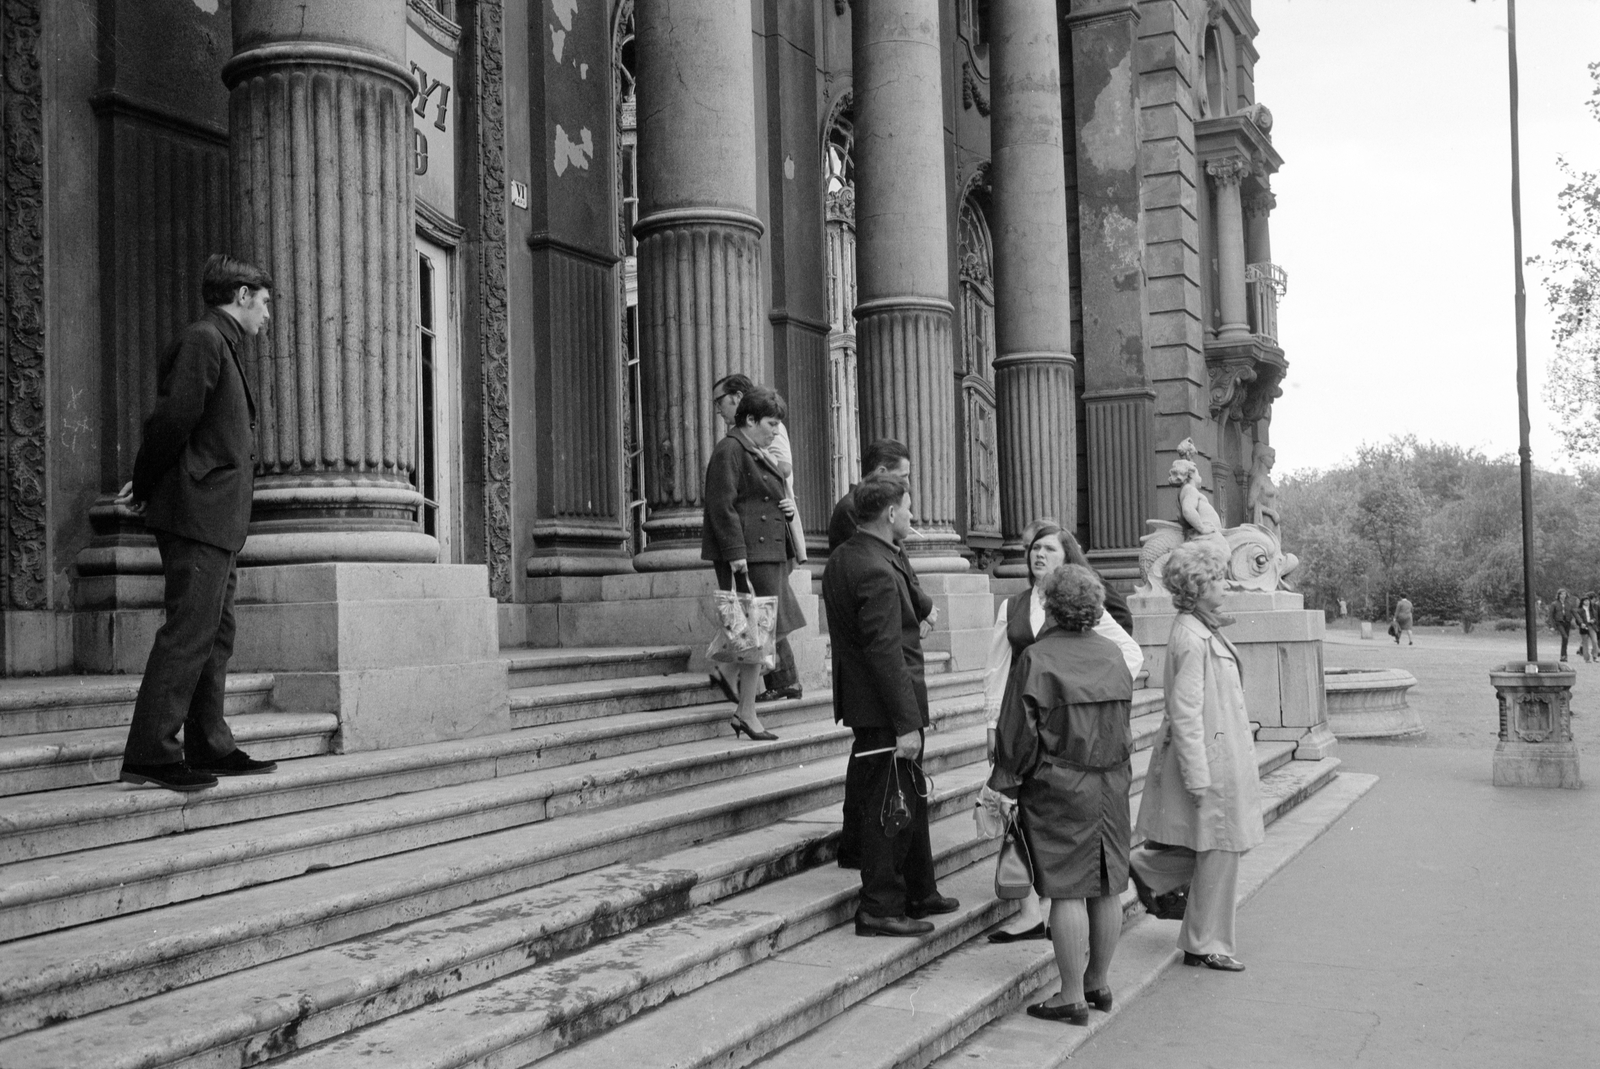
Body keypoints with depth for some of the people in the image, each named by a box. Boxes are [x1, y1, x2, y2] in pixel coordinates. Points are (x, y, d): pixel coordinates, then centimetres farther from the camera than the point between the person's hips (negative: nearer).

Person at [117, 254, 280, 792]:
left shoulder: (222, 346, 23)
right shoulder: (202, 340, -8)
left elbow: (175, 425, 21)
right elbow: (173, 419, -17)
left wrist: (145, 486, 10)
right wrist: (145, 489, -8)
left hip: (219, 524, 10)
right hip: (198, 512, -10)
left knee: (216, 636, 10)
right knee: (188, 632, -11)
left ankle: (210, 749, 16)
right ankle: (150, 755, -9)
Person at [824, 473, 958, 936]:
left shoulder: (841, 559, 11)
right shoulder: (877, 570, -22)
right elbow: (885, 651, -24)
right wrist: (907, 723, -22)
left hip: (861, 703, 10)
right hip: (884, 711, -10)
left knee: (911, 801, 20)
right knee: (890, 807, 0)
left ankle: (919, 893, 33)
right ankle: (880, 909, 10)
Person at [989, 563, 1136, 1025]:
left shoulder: (1035, 659, -12)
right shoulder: (1114, 655, 6)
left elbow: (1018, 733, -11)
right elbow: (1125, 722, 14)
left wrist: (1006, 786, -3)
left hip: (1059, 788, -6)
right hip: (1112, 785, 6)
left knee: (1067, 891, -1)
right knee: (1106, 889, 12)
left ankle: (1073, 996, 3)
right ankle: (1098, 984, 25)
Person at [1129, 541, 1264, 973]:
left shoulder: (1202, 630, 11)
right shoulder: (1192, 639, -21)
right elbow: (1185, 714, -22)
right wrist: (1198, 776, -21)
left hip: (1221, 754, 10)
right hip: (1209, 757, -10)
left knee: (1217, 849, 16)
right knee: (1218, 852, 2)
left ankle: (1145, 867, 28)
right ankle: (1205, 947, 15)